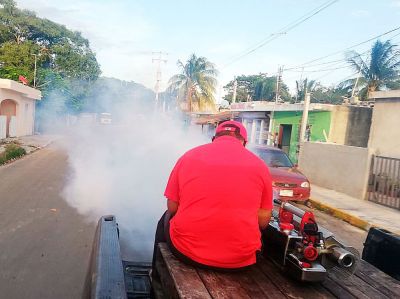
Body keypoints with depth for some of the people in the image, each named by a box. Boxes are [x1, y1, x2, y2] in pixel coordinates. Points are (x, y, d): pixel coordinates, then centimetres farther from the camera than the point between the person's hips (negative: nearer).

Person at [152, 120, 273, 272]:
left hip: (186, 250, 0)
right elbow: (263, 220, 3)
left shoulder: (189, 156, 0)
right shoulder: (259, 165, 0)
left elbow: (172, 208, 6)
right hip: (240, 259, 0)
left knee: (167, 218, 32)